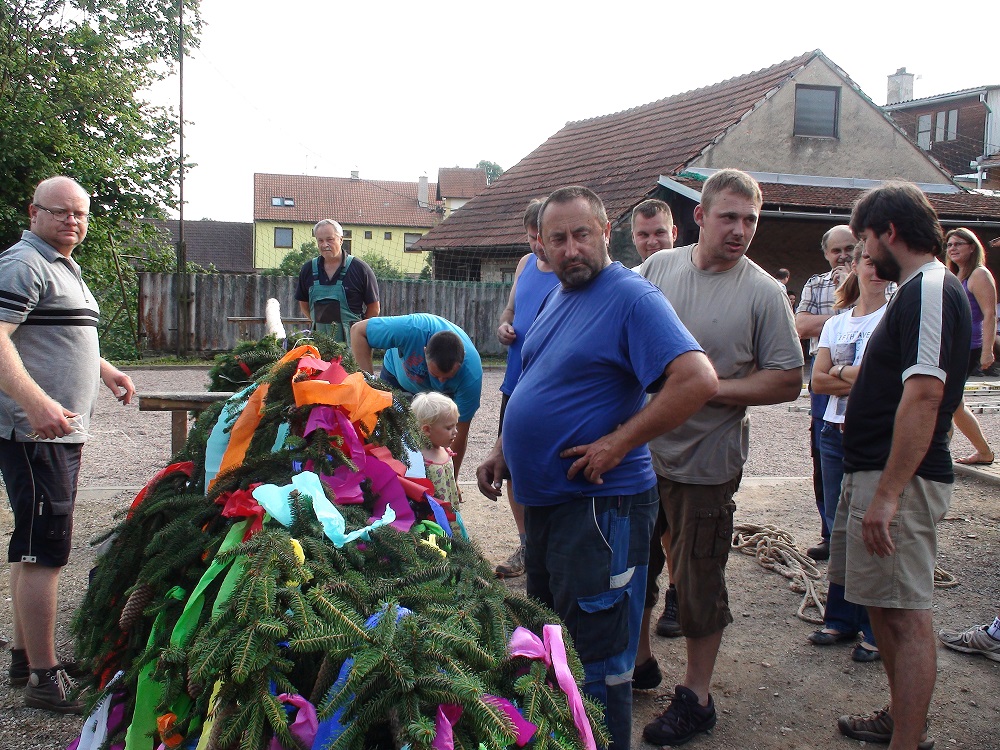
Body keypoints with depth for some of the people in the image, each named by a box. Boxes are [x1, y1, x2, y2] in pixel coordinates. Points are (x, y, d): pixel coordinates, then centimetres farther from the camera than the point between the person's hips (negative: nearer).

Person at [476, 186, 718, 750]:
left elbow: (699, 381, -27)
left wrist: (617, 443, -24)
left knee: (596, 655, 0)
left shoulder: (631, 297, -16)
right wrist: (504, 452, 12)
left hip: (600, 505, -9)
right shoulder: (558, 297, 12)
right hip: (545, 499, 9)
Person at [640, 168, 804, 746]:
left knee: (699, 580, 6)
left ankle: (696, 699, 21)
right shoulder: (659, 267, 2)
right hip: (641, 447, 4)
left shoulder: (763, 293, -9)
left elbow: (787, 382, -10)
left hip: (706, 460, -4)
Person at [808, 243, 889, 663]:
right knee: (838, 527, 10)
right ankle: (842, 619, 22)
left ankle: (877, 630, 8)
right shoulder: (836, 324, 14)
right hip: (836, 434, 6)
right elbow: (817, 381, 4)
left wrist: (840, 371, -4)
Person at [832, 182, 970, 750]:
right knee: (885, 604, 19)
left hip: (899, 477, -11)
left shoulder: (930, 290, -15)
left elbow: (924, 395, -25)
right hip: (876, 470, 11)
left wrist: (888, 493, -28)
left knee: (905, 614, -6)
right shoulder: (921, 290, 18)